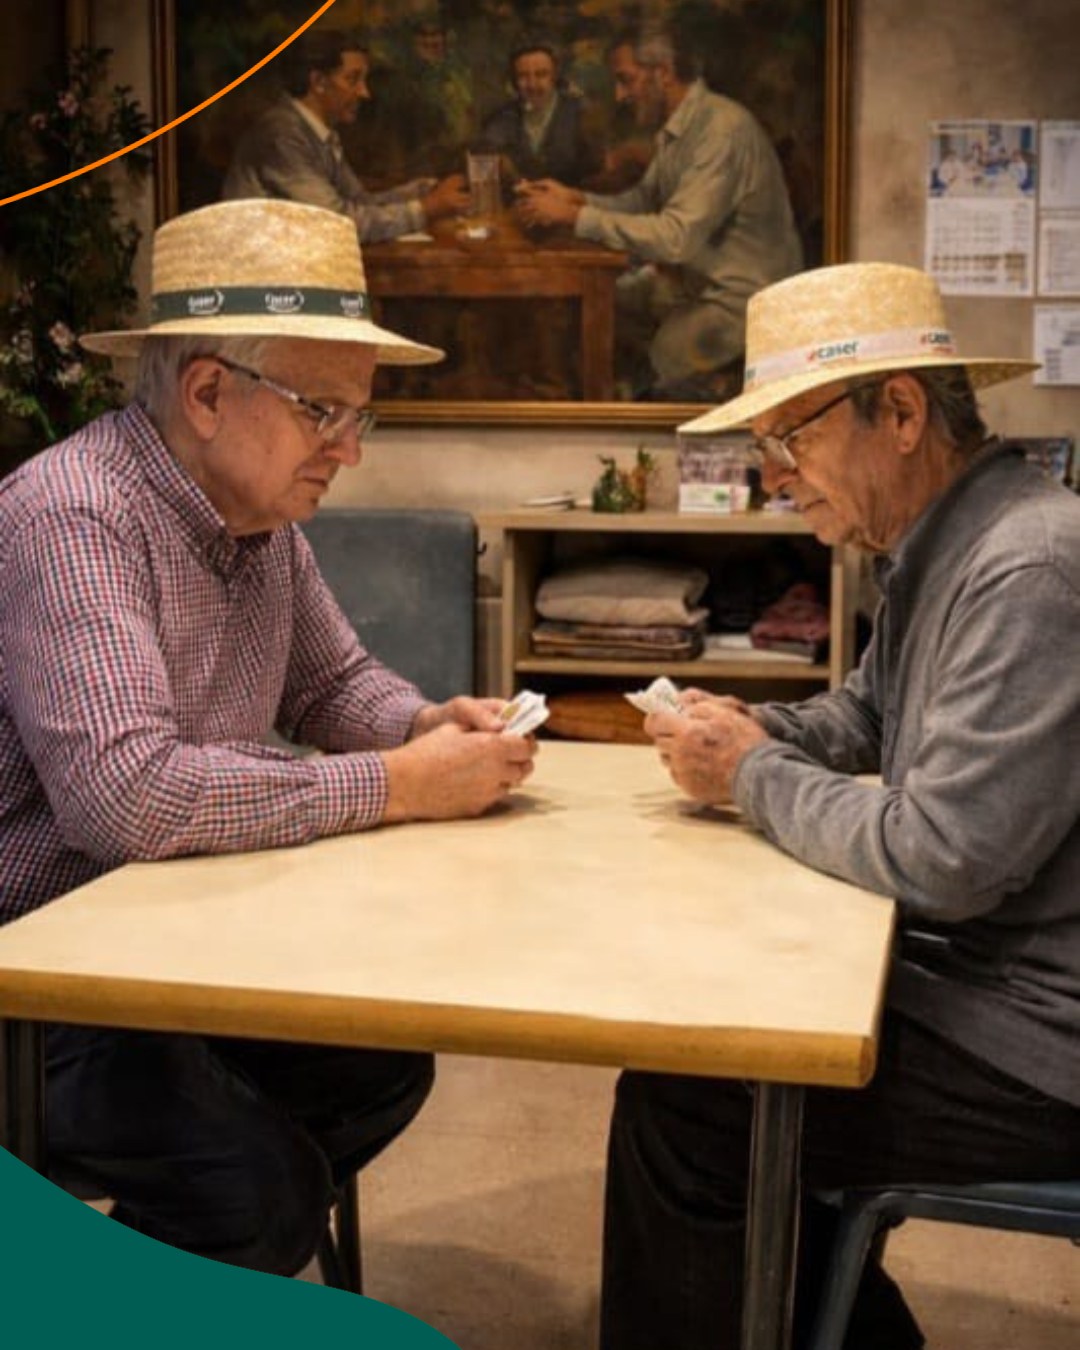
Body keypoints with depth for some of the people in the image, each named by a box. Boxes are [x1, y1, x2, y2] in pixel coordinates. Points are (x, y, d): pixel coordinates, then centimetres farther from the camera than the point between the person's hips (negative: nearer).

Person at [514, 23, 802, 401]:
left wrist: (575, 216, -29)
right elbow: (645, 199, 13)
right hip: (693, 276, 9)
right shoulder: (675, 127, 5)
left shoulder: (722, 129, -26)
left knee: (657, 377, -20)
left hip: (744, 294, -9)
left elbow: (676, 237, -33)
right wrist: (575, 199, -4)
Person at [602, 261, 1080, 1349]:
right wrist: (747, 730, 1)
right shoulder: (938, 545, 7)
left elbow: (940, 860, -28)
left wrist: (754, 775, -13)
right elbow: (860, 716, 21)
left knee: (676, 1109, -8)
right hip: (968, 972, 10)